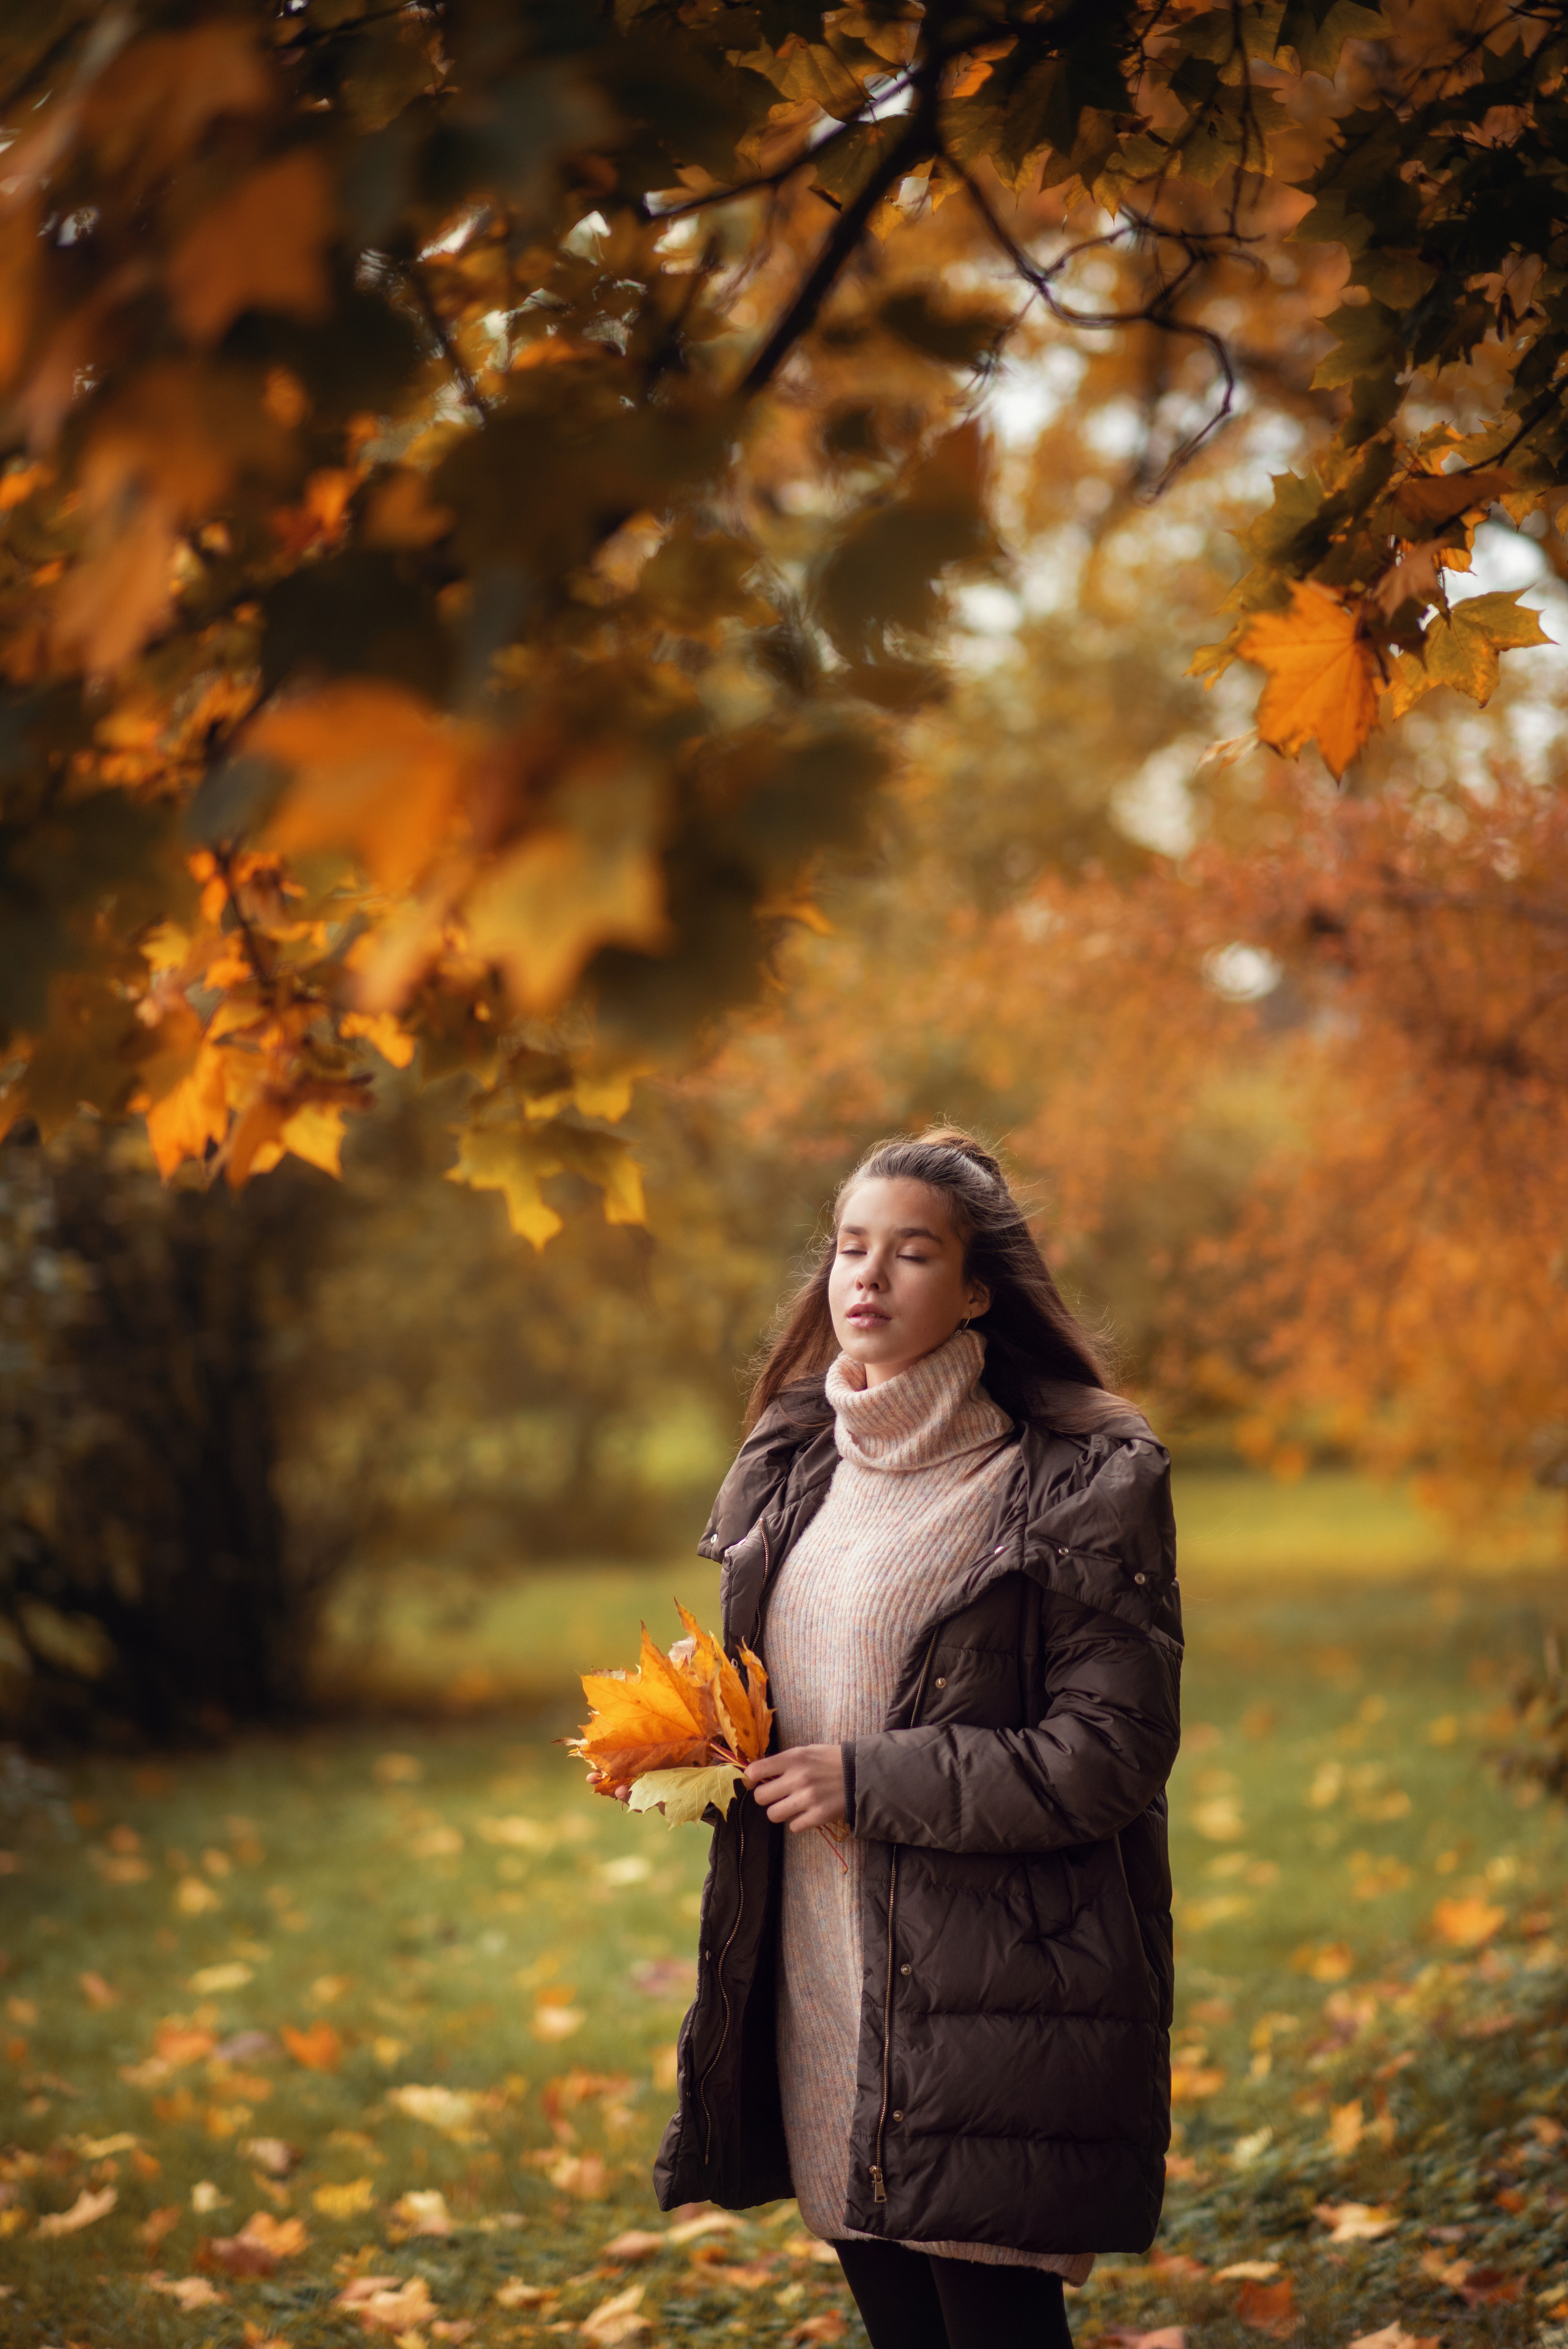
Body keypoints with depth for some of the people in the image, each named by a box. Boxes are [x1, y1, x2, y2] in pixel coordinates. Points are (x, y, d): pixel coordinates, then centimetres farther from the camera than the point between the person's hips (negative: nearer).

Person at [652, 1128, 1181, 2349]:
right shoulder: (794, 1468, 11)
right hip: (824, 1982, 6)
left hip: (989, 1999, -6)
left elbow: (1110, 1754, -14)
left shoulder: (1081, 1484, -10)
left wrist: (868, 1785, -15)